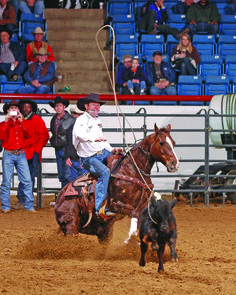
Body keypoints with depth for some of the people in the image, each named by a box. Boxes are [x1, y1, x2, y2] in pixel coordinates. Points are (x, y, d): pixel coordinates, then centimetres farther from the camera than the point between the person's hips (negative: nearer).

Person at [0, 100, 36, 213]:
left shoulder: (24, 122, 12)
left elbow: (30, 134, -5)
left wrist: (21, 121, -8)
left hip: (21, 154, 1)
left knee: (27, 181, -6)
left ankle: (29, 206, -1)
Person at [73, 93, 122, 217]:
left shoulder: (97, 120, 18)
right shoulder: (82, 120, -10)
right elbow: (79, 134, -33)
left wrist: (111, 150, 14)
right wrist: (94, 138, -51)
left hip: (103, 153, 9)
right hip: (89, 158, -9)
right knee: (105, 172, -32)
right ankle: (100, 208, -37)